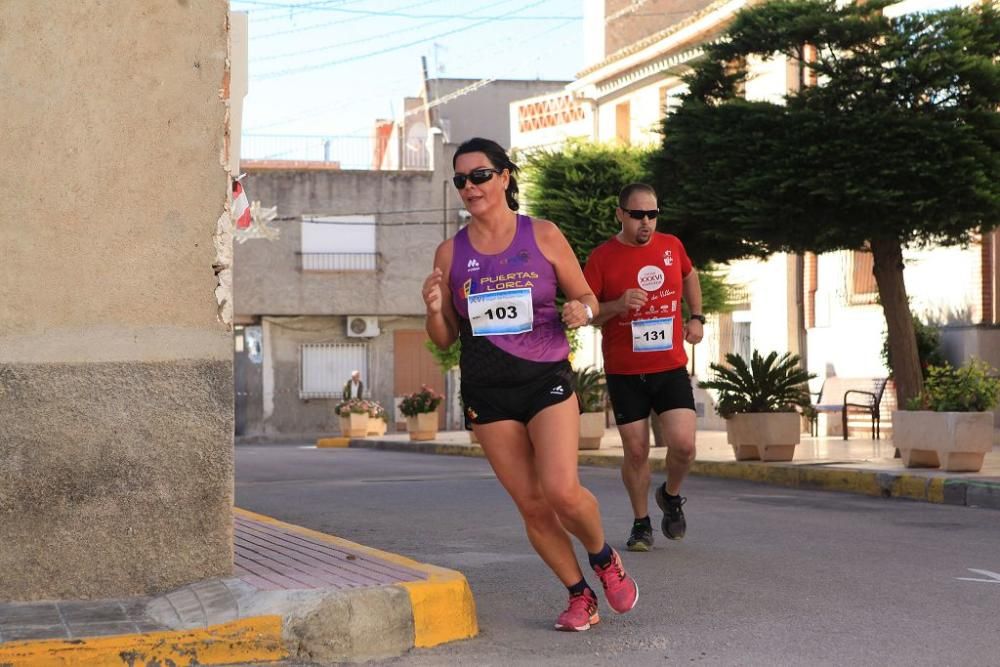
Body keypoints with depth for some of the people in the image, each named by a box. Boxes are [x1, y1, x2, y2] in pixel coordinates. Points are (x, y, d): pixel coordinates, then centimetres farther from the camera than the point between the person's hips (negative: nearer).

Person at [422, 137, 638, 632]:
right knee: (531, 505, 1)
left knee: (561, 491, -17)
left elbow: (586, 299, 10)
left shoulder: (544, 236, 1)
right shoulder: (450, 253, 5)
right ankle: (579, 596, 19)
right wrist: (434, 309, -11)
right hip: (487, 392, 2)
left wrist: (582, 311, -13)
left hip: (546, 380, -2)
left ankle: (604, 558, 13)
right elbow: (444, 340, 10)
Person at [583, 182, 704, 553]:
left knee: (683, 444, -10)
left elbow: (690, 276, 27)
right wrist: (618, 306, -22)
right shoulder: (602, 257, -6)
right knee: (636, 451, 1)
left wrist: (696, 317, 17)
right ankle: (641, 523, 21)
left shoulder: (672, 245, 5)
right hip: (624, 373, -2)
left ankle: (671, 496, 21)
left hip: (671, 368, 2)